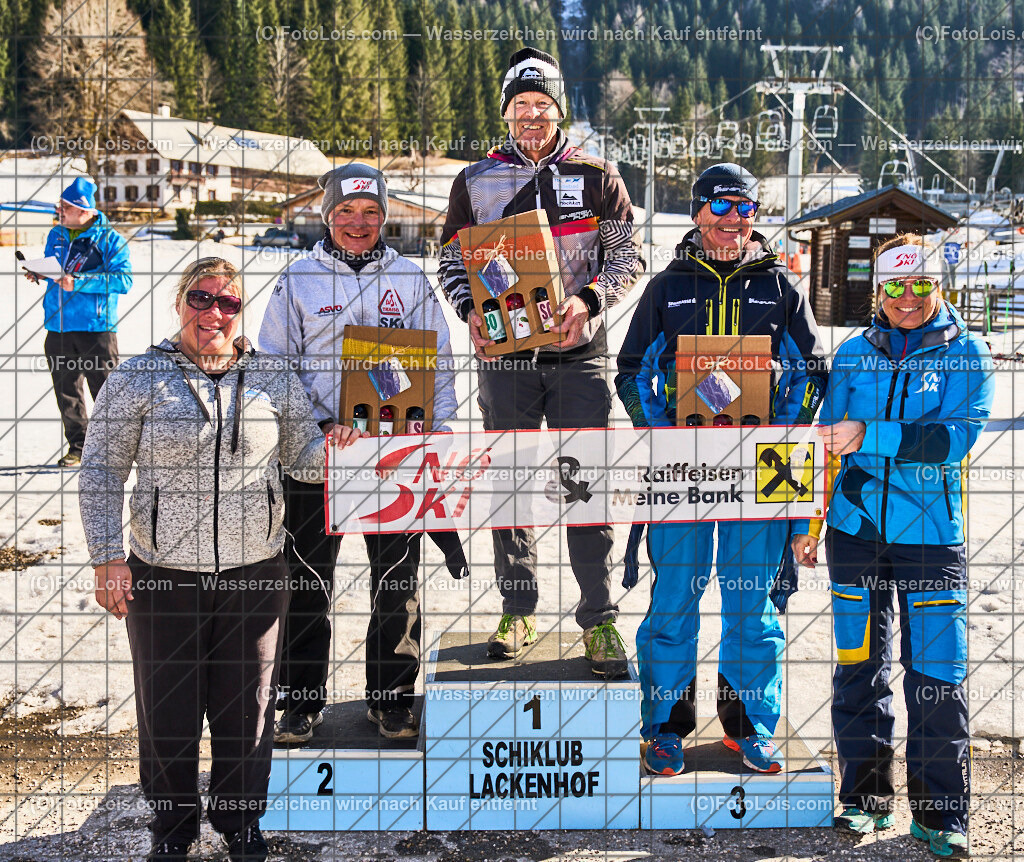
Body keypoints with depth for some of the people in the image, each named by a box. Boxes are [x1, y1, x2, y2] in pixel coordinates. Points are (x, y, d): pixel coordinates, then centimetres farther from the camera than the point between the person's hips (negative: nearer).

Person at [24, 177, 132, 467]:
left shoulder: (109, 239, -6)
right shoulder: (56, 235, 13)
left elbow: (123, 280, -15)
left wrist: (79, 282, -21)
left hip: (96, 327, -6)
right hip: (58, 328, 6)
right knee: (66, 390, 10)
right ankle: (78, 446, 21)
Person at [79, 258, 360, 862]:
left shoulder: (274, 379, 4)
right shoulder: (139, 379, -2)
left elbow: (303, 457, 13)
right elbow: (101, 471, 0)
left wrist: (334, 449, -11)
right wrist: (108, 558, -7)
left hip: (255, 573, 2)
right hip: (163, 574, -1)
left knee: (248, 706, 12)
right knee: (168, 708, 10)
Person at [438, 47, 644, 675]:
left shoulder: (597, 176, 5)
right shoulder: (475, 181, 9)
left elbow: (629, 256, 5)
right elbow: (452, 260, 13)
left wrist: (589, 301, -13)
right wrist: (471, 308, -7)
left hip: (579, 353, -1)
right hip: (505, 351, 2)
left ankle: (600, 620, 6)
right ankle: (519, 614, 19)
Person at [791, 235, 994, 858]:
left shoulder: (967, 354, 0)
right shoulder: (854, 355, 9)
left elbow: (956, 438, -15)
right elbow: (828, 444, 16)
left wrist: (868, 436, -21)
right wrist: (807, 520, 14)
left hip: (932, 533, -3)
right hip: (855, 528, 3)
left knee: (937, 675, -2)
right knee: (859, 667, 7)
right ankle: (866, 795, 21)